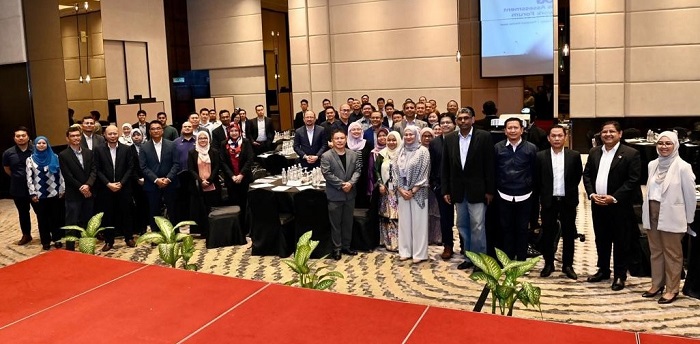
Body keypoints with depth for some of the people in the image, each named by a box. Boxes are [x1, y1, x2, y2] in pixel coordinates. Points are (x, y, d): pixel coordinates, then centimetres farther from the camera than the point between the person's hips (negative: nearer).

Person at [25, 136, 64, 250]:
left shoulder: (54, 157, 2)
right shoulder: (30, 159, 2)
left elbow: (60, 174, 3)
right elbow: (29, 178, 0)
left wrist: (62, 190, 0)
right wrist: (32, 194, -5)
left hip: (54, 193, 0)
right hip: (39, 195, 0)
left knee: (56, 217, 7)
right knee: (42, 218, 7)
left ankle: (57, 239, 19)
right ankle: (46, 241, 16)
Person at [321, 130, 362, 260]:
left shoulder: (353, 154, 5)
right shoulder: (326, 156, -9)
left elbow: (357, 170, 0)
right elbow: (327, 174, -15)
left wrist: (351, 183, -16)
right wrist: (341, 185, -18)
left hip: (350, 194, 4)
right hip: (335, 195, -4)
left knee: (348, 222, 13)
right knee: (336, 223, 5)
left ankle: (346, 246, 26)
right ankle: (337, 248, 15)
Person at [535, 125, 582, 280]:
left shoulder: (574, 156, -1)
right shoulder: (540, 156, -1)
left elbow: (577, 177, 7)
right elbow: (537, 179, 6)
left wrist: (570, 192, 6)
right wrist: (544, 194, 5)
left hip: (568, 201, 0)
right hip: (548, 201, 0)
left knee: (569, 235, 7)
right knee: (548, 234, 7)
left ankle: (567, 265, 19)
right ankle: (548, 264, 19)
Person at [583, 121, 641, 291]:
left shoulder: (631, 154, -7)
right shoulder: (594, 152, 10)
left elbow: (633, 180, -12)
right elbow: (587, 175, 10)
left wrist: (614, 198, -17)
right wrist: (591, 194, -5)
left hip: (619, 206, -5)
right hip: (597, 205, 5)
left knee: (620, 242, 4)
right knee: (601, 240, 14)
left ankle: (620, 276, 14)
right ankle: (603, 270, 28)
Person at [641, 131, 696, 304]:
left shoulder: (682, 167, -10)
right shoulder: (652, 164, 6)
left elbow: (690, 195, -5)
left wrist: (688, 220, 0)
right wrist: (647, 212, 12)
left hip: (671, 216, -5)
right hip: (652, 214, 5)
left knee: (672, 253, 4)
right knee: (655, 251, 13)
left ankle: (672, 289, 13)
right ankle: (656, 284, 24)